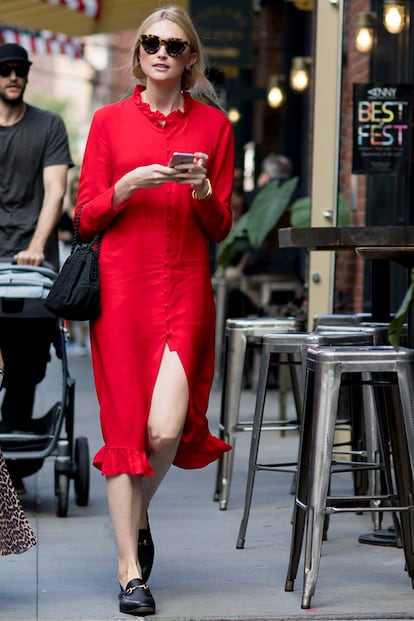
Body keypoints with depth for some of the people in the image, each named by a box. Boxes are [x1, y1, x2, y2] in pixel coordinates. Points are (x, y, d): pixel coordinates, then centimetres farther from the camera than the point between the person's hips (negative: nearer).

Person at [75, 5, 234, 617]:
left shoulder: (213, 125, 9)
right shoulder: (110, 120, 7)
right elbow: (87, 216, 5)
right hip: (122, 285, 0)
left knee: (167, 427, -12)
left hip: (187, 289, 0)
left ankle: (138, 512, 21)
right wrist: (130, 183, -11)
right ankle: (131, 571, 7)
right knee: (124, 425, -2)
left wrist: (202, 189, -10)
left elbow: (220, 227, 10)